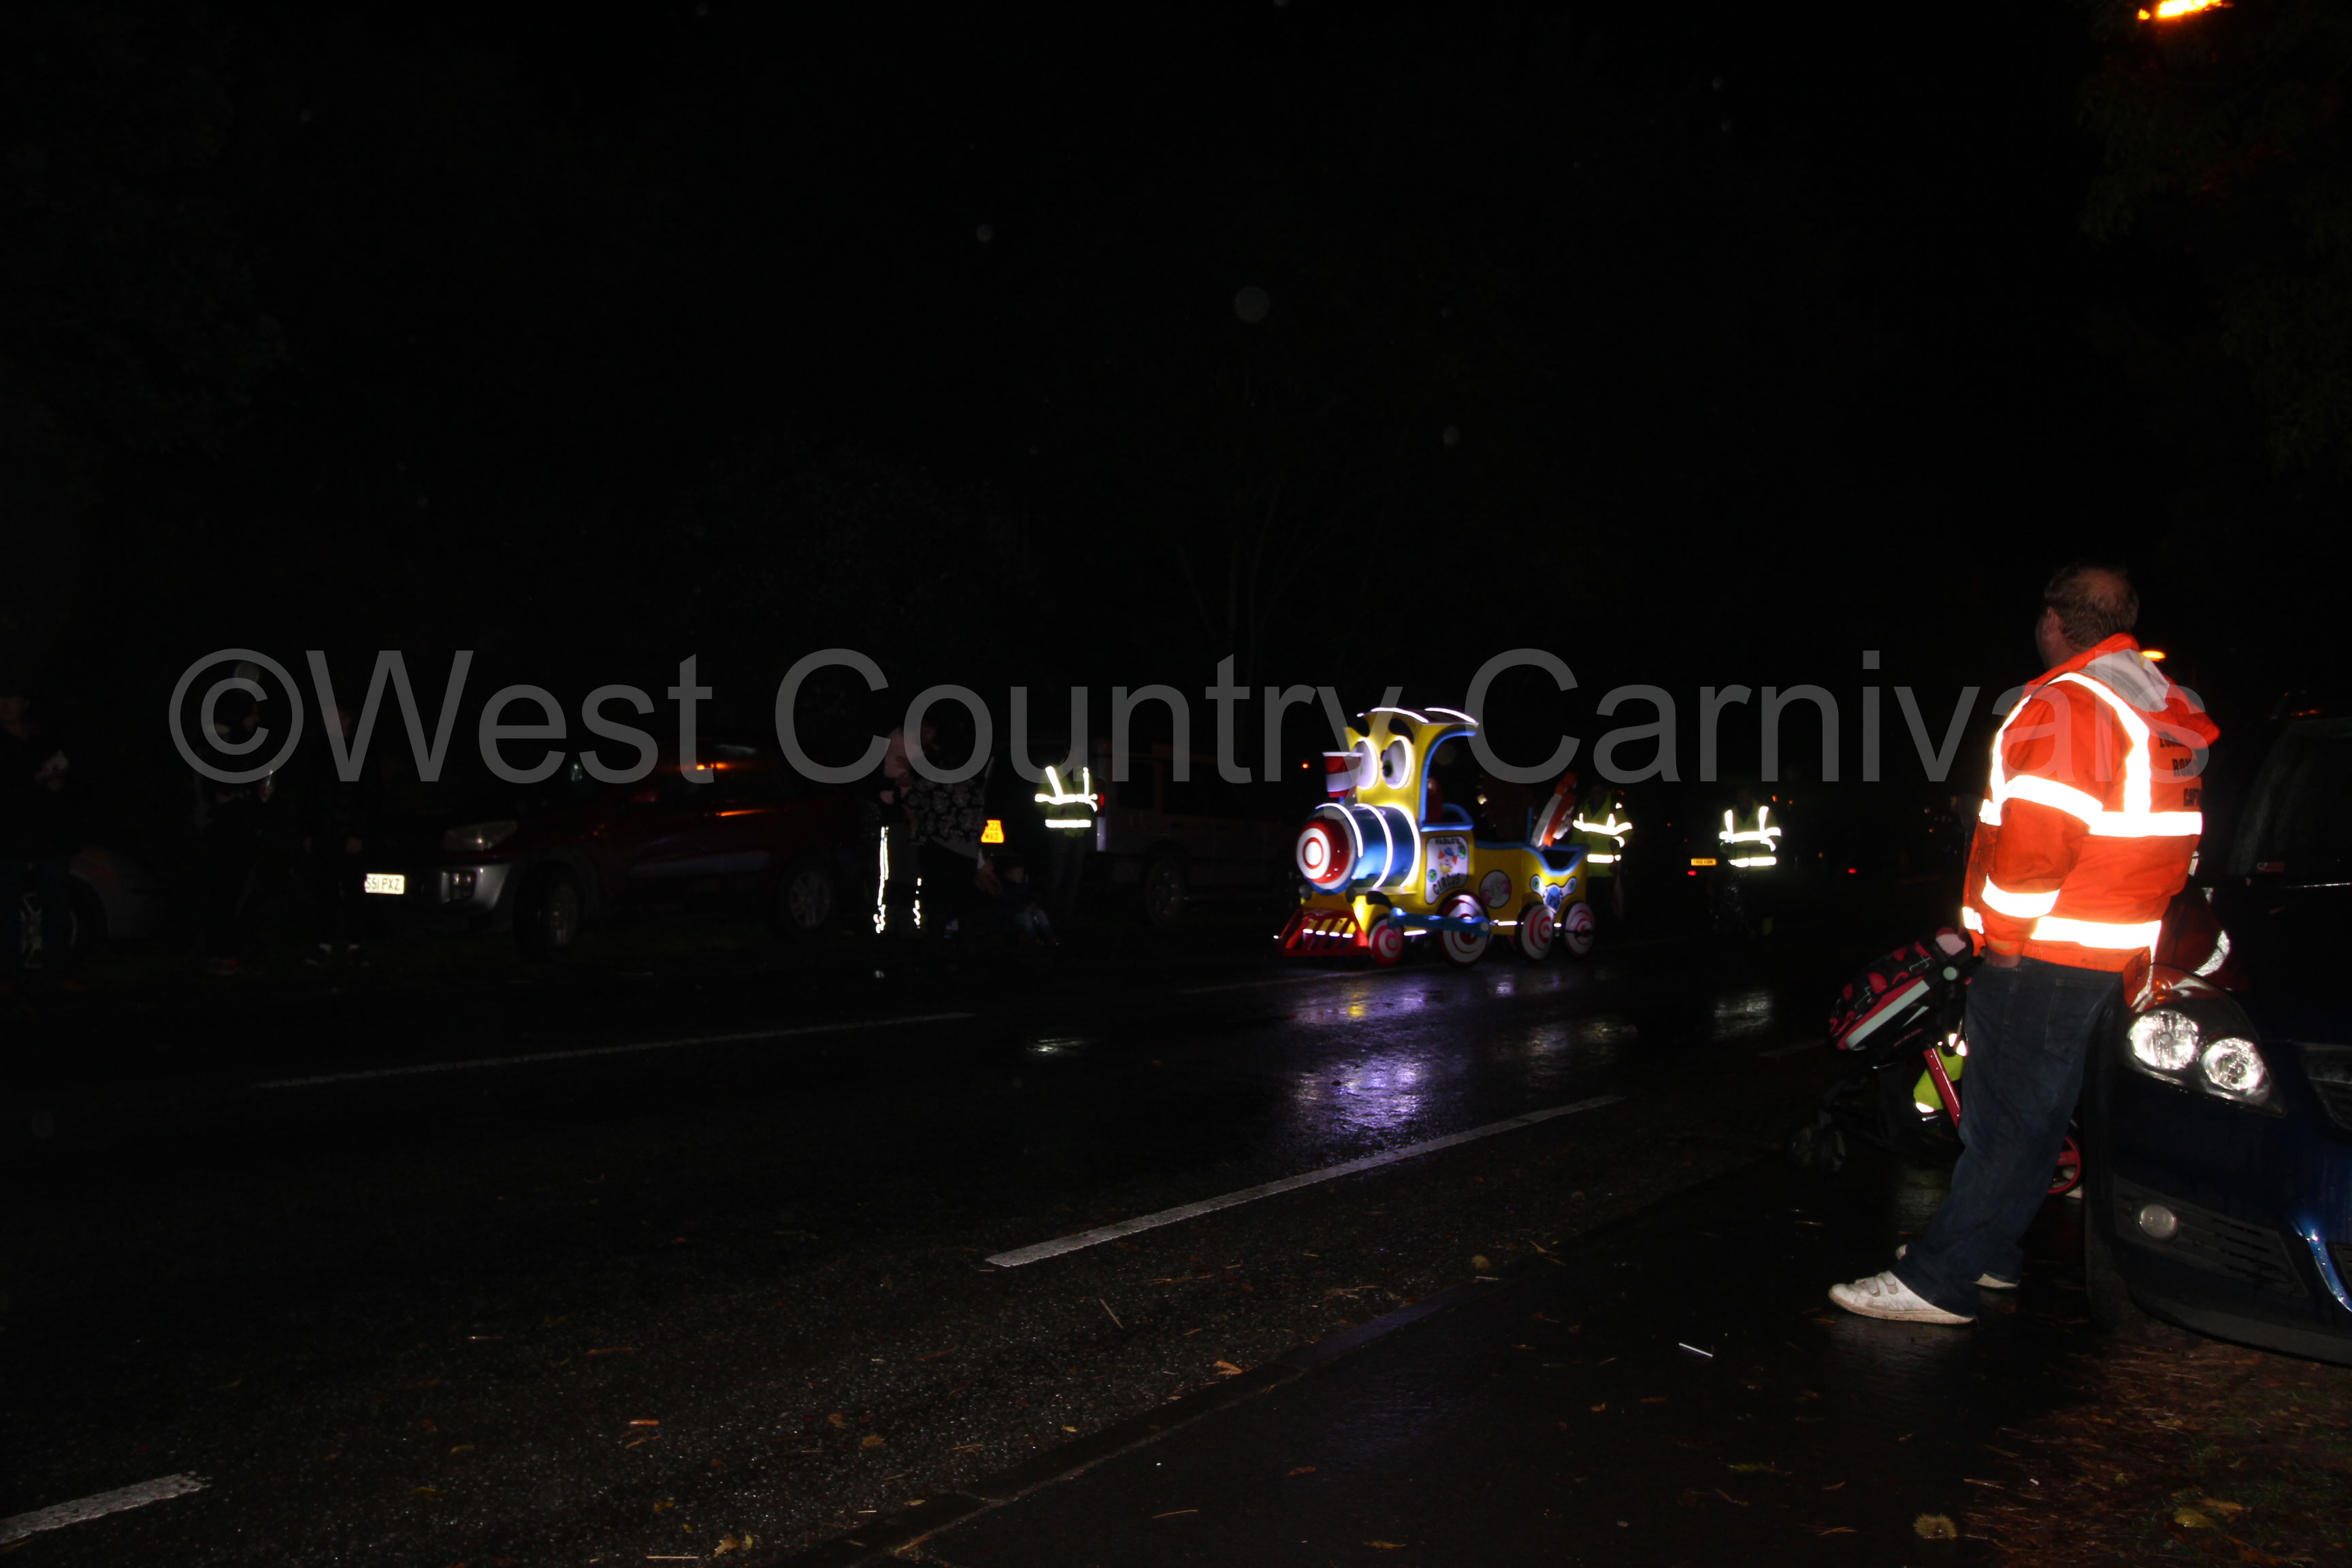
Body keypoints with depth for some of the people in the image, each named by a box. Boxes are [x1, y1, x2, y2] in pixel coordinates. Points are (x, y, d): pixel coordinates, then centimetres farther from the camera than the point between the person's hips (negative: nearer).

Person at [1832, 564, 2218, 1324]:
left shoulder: (2065, 706, -16)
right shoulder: (2165, 707, 14)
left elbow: (2038, 836, -24)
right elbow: (2170, 841, 20)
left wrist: (2003, 936, -14)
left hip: (2043, 954, -10)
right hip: (2116, 952, 10)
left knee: (2007, 1118, -7)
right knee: (2030, 1113, 17)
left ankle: (1937, 1281, -2)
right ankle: (1990, 1250, 28)